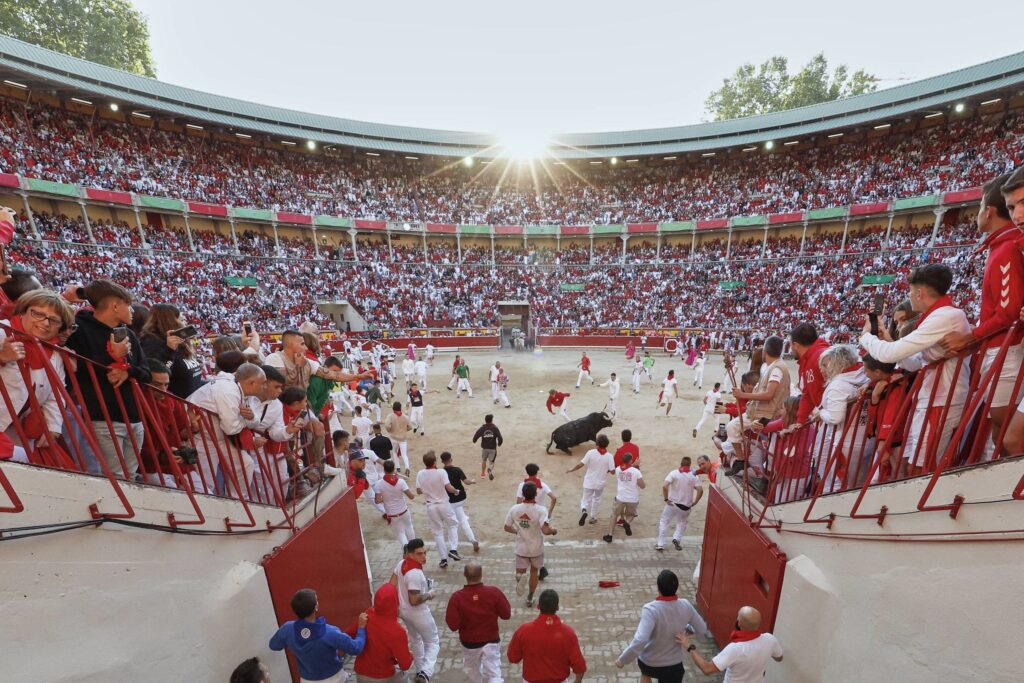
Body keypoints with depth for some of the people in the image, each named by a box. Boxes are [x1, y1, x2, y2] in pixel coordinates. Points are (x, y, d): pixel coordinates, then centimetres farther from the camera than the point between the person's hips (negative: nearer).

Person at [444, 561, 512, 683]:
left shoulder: (457, 597, -27)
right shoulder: (494, 592, -26)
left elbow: (453, 626, -18)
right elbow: (506, 615, -13)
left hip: (469, 642, 1)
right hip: (491, 640, -1)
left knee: (473, 670, 30)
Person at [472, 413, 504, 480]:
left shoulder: (482, 428, -7)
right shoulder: (495, 428, -8)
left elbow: (476, 436, -10)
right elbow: (500, 438, -13)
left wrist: (474, 441, 12)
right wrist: (499, 443, 8)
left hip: (484, 448, 2)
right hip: (493, 448, -2)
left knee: (483, 460, 24)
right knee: (491, 462, 8)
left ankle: (482, 474, 36)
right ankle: (490, 469, -25)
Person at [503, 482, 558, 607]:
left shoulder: (514, 509, -14)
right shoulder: (541, 510, -25)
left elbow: (507, 528, -4)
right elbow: (545, 531, -33)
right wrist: (554, 531, -12)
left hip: (521, 548, 1)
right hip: (536, 548, -1)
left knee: (521, 571, 18)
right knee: (534, 571, 25)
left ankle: (519, 576, -14)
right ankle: (530, 598, 35)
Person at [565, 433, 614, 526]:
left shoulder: (591, 452, -16)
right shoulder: (609, 456, -14)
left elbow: (581, 464, -16)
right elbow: (612, 471, -13)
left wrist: (571, 470, -2)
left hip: (589, 482, -1)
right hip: (601, 482, 1)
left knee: (586, 500, 11)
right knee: (597, 499, 26)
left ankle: (584, 511, -18)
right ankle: (593, 518, 34)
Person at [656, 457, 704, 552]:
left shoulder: (674, 473, -9)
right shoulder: (693, 476, -3)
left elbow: (664, 486, -21)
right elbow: (700, 490, -13)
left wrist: (666, 499, -9)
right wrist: (694, 502, -1)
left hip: (672, 503, -2)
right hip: (686, 506, 2)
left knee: (664, 522, 13)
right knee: (682, 523, 26)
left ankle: (660, 544, 11)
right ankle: (677, 538, 6)